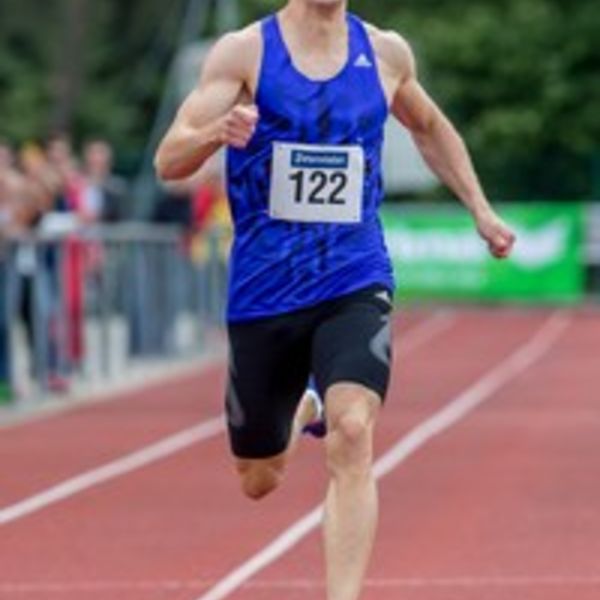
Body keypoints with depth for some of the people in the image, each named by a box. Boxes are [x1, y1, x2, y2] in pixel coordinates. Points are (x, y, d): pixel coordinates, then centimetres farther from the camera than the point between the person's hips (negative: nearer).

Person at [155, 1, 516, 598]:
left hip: (355, 285, 0)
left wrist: (481, 210, 19)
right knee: (259, 480, 13)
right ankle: (300, 413, 48)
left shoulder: (386, 53, 3)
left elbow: (429, 128, 25)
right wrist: (219, 130, -33)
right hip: (262, 295, 0)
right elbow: (168, 161, -12)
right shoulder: (244, 52, -5)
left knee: (352, 432, -26)